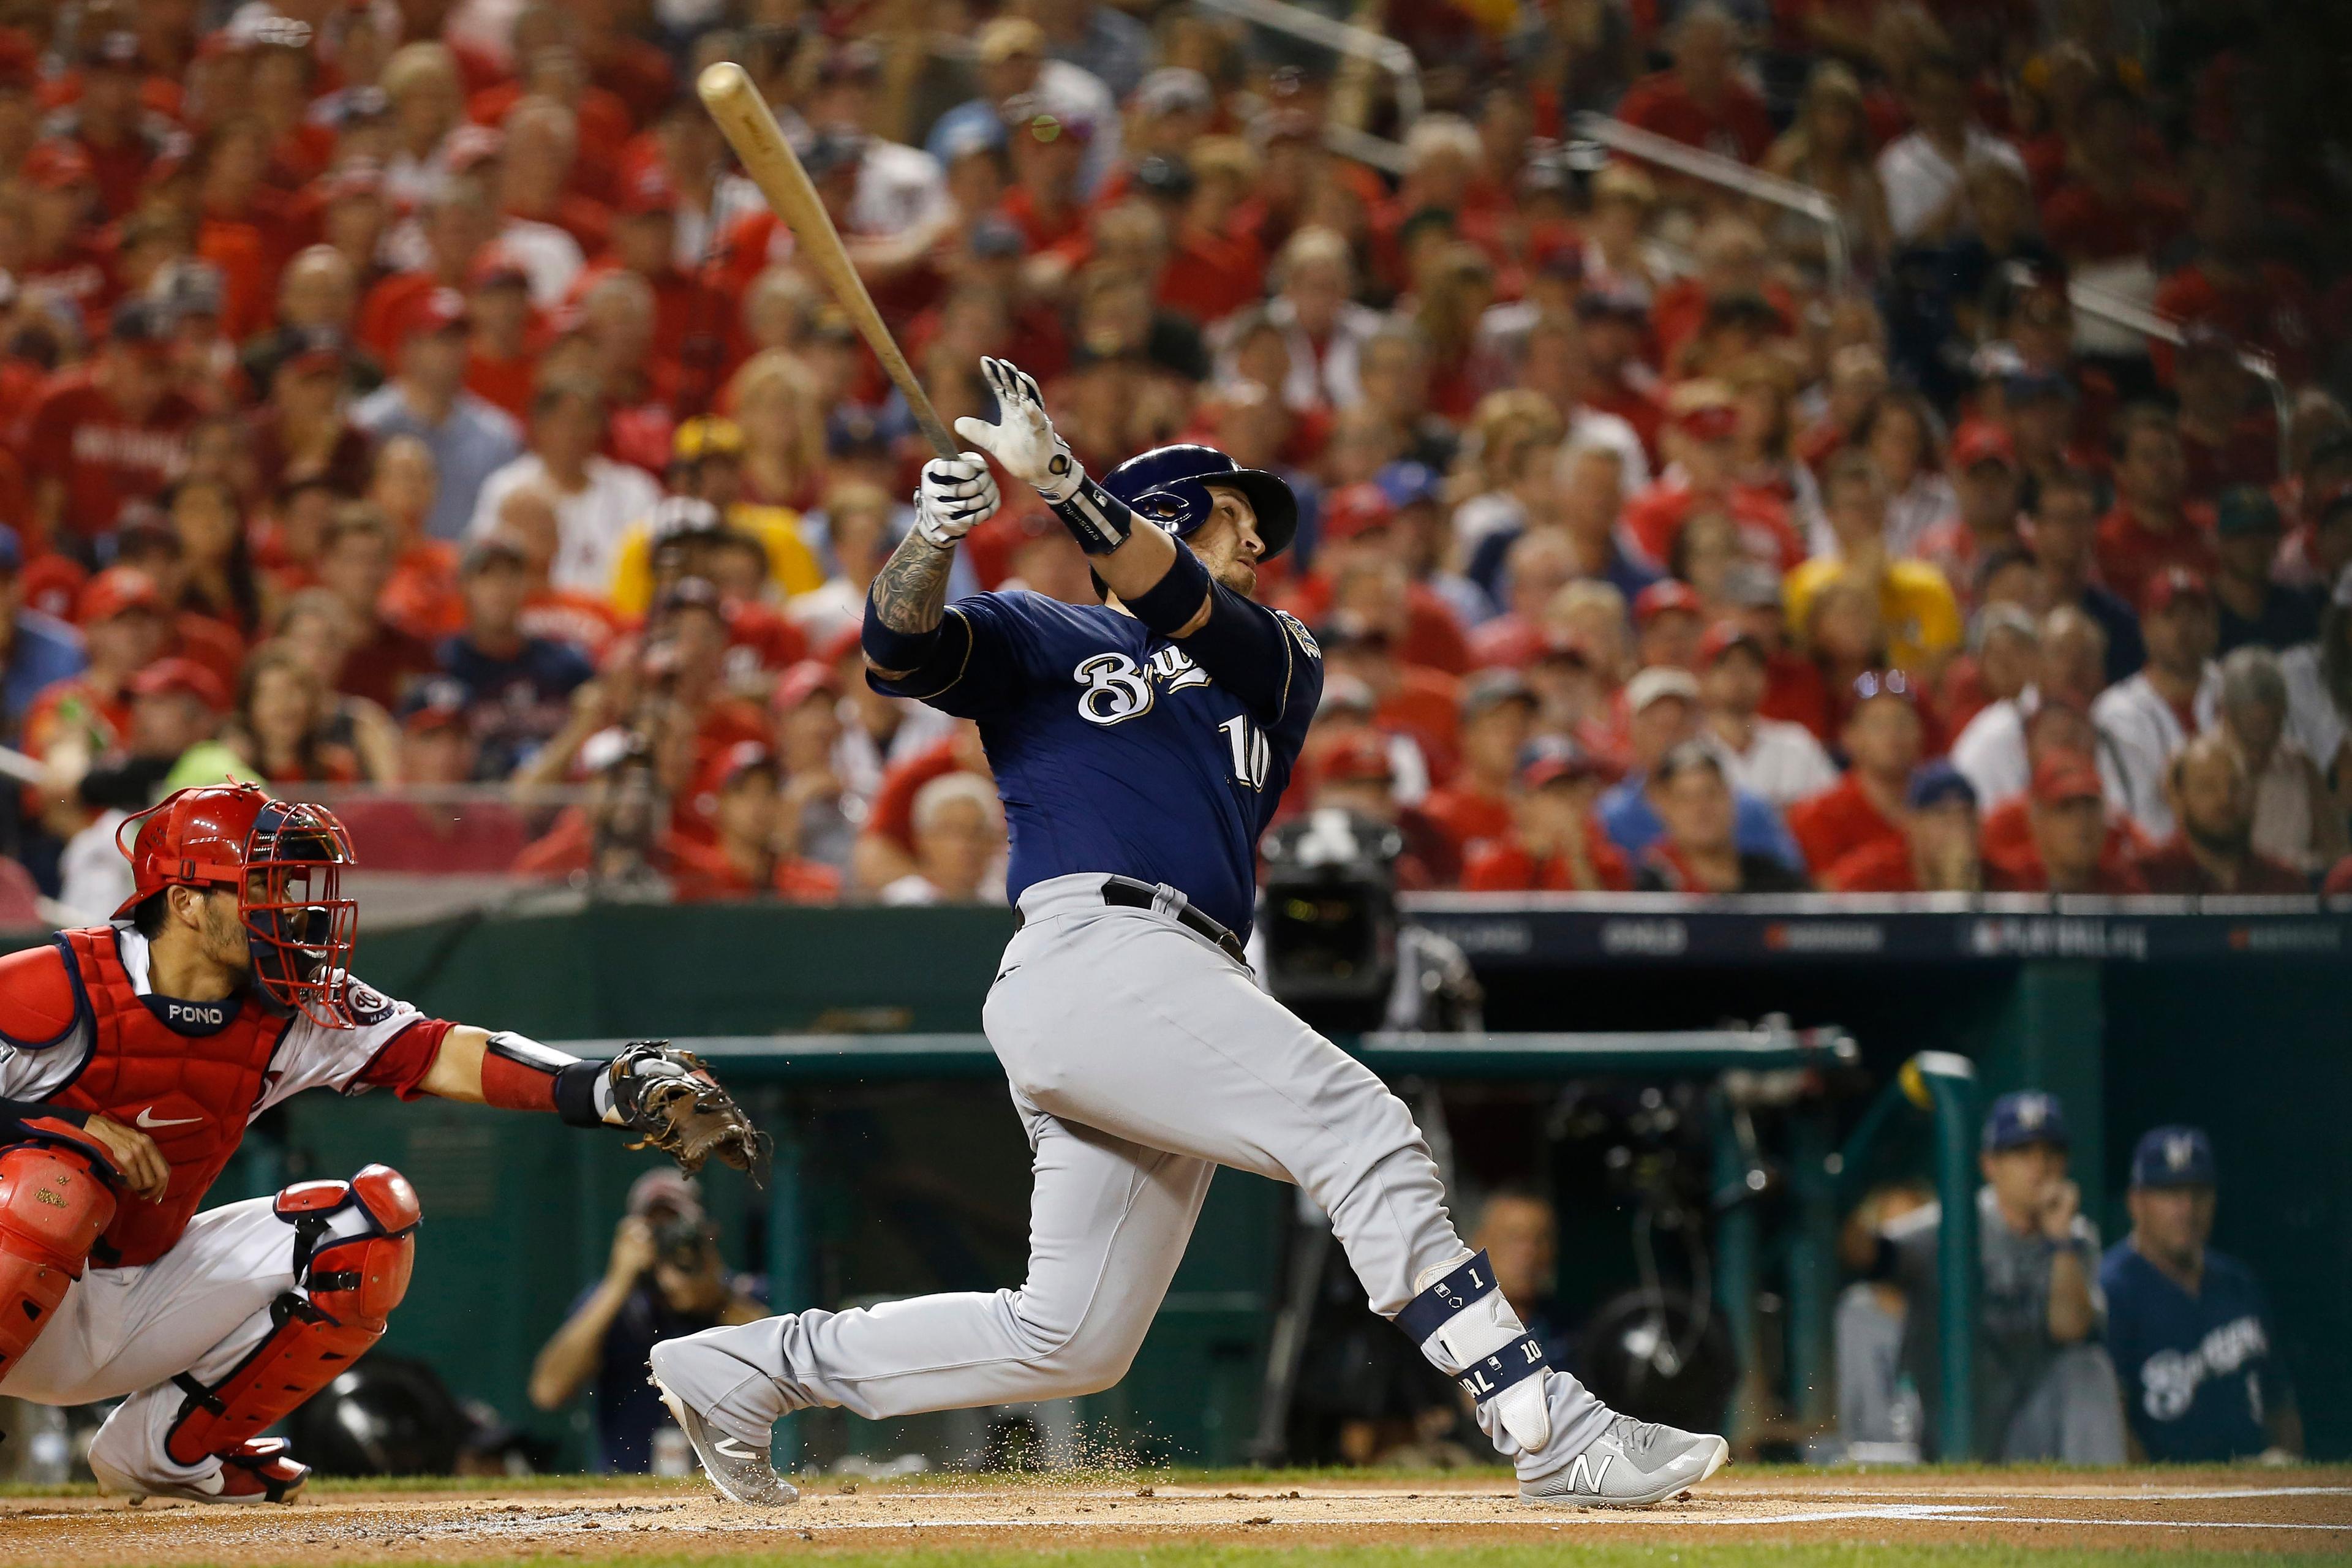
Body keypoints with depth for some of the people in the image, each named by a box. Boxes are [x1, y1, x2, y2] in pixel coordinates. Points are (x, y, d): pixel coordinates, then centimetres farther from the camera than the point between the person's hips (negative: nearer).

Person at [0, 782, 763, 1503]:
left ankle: (168, 1447, 6)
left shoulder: (295, 1016, -5)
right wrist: (73, 1126, -30)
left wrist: (617, 1091, -28)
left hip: (141, 1304, 6)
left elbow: (443, 1055, -15)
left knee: (369, 1220, -3)